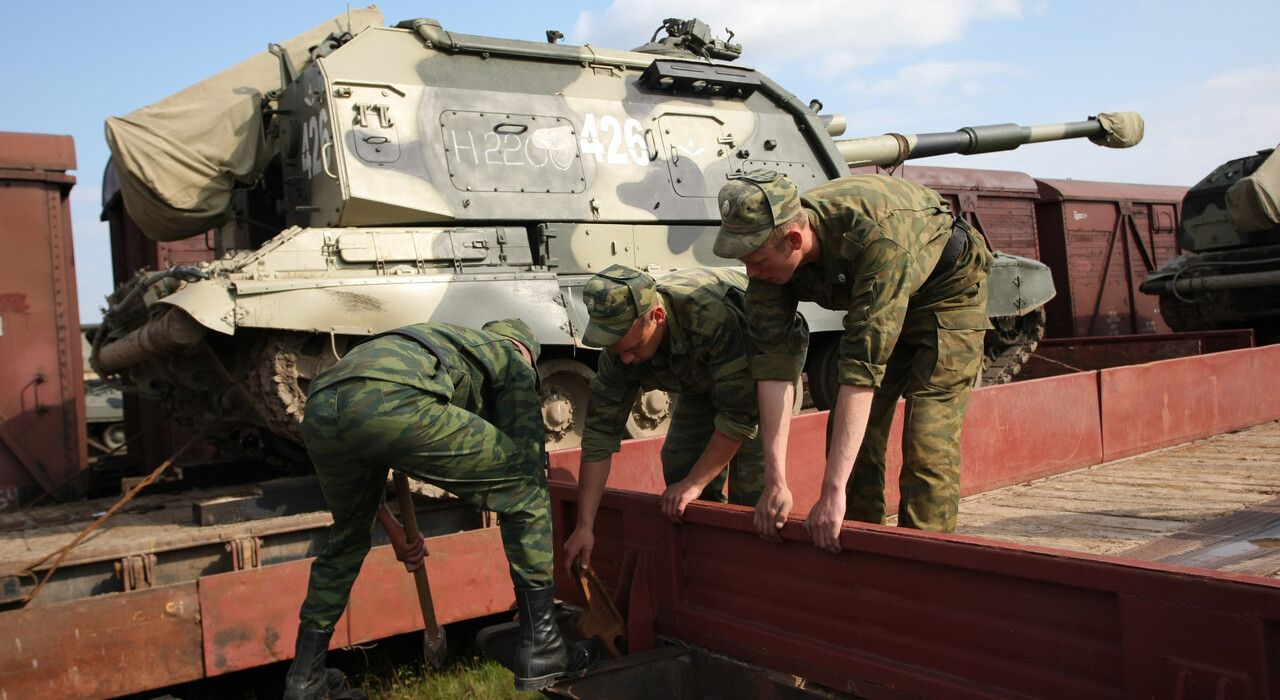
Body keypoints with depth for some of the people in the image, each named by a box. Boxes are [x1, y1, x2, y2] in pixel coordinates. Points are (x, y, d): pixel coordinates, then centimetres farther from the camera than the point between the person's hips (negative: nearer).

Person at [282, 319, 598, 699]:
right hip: (394, 403, -7)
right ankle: (540, 648, 13)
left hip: (320, 407, 7)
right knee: (523, 487, 10)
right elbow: (529, 460, 21)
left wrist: (395, 533, 45)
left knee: (350, 532, 32)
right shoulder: (514, 360, 29)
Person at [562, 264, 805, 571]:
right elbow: (600, 430, -20)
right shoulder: (622, 342, -25)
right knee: (678, 459, -7)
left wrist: (694, 483, -31)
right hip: (704, 377, 6)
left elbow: (739, 414, -37)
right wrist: (584, 525, -20)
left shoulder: (716, 316, -45)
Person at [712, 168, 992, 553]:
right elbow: (772, 361, -25)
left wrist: (832, 490, -47)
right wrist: (776, 482, -28)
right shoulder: (770, 251, -24)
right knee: (849, 436, 2)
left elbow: (865, 363, -46)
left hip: (947, 288, -6)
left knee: (927, 445, -16)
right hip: (870, 302, 6)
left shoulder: (877, 236, -43)